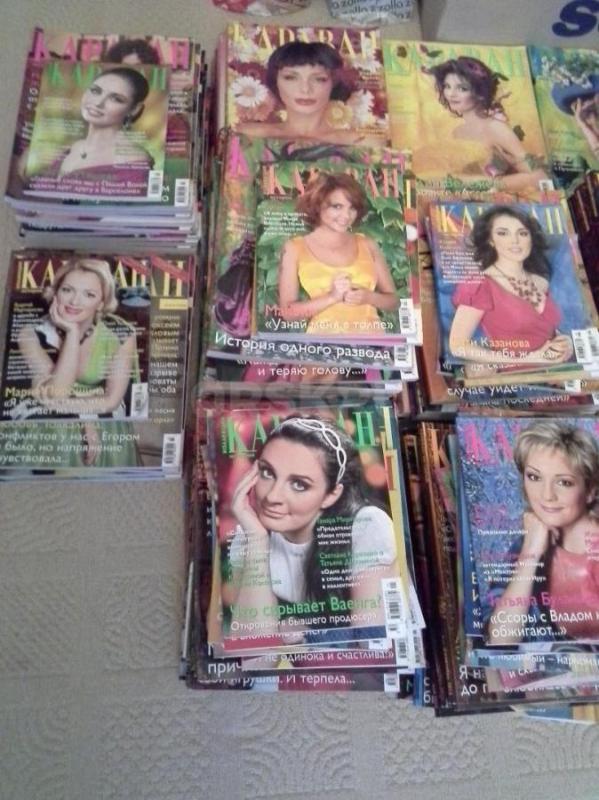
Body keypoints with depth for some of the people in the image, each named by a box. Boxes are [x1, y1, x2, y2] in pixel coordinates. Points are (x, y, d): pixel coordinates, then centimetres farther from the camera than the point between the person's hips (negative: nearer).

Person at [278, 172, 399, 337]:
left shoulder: (368, 245, 11)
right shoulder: (295, 248, 5)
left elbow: (393, 300, 14)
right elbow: (287, 311, -1)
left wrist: (368, 297, -4)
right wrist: (331, 297, -11)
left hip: (372, 336, 2)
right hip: (325, 339, -2)